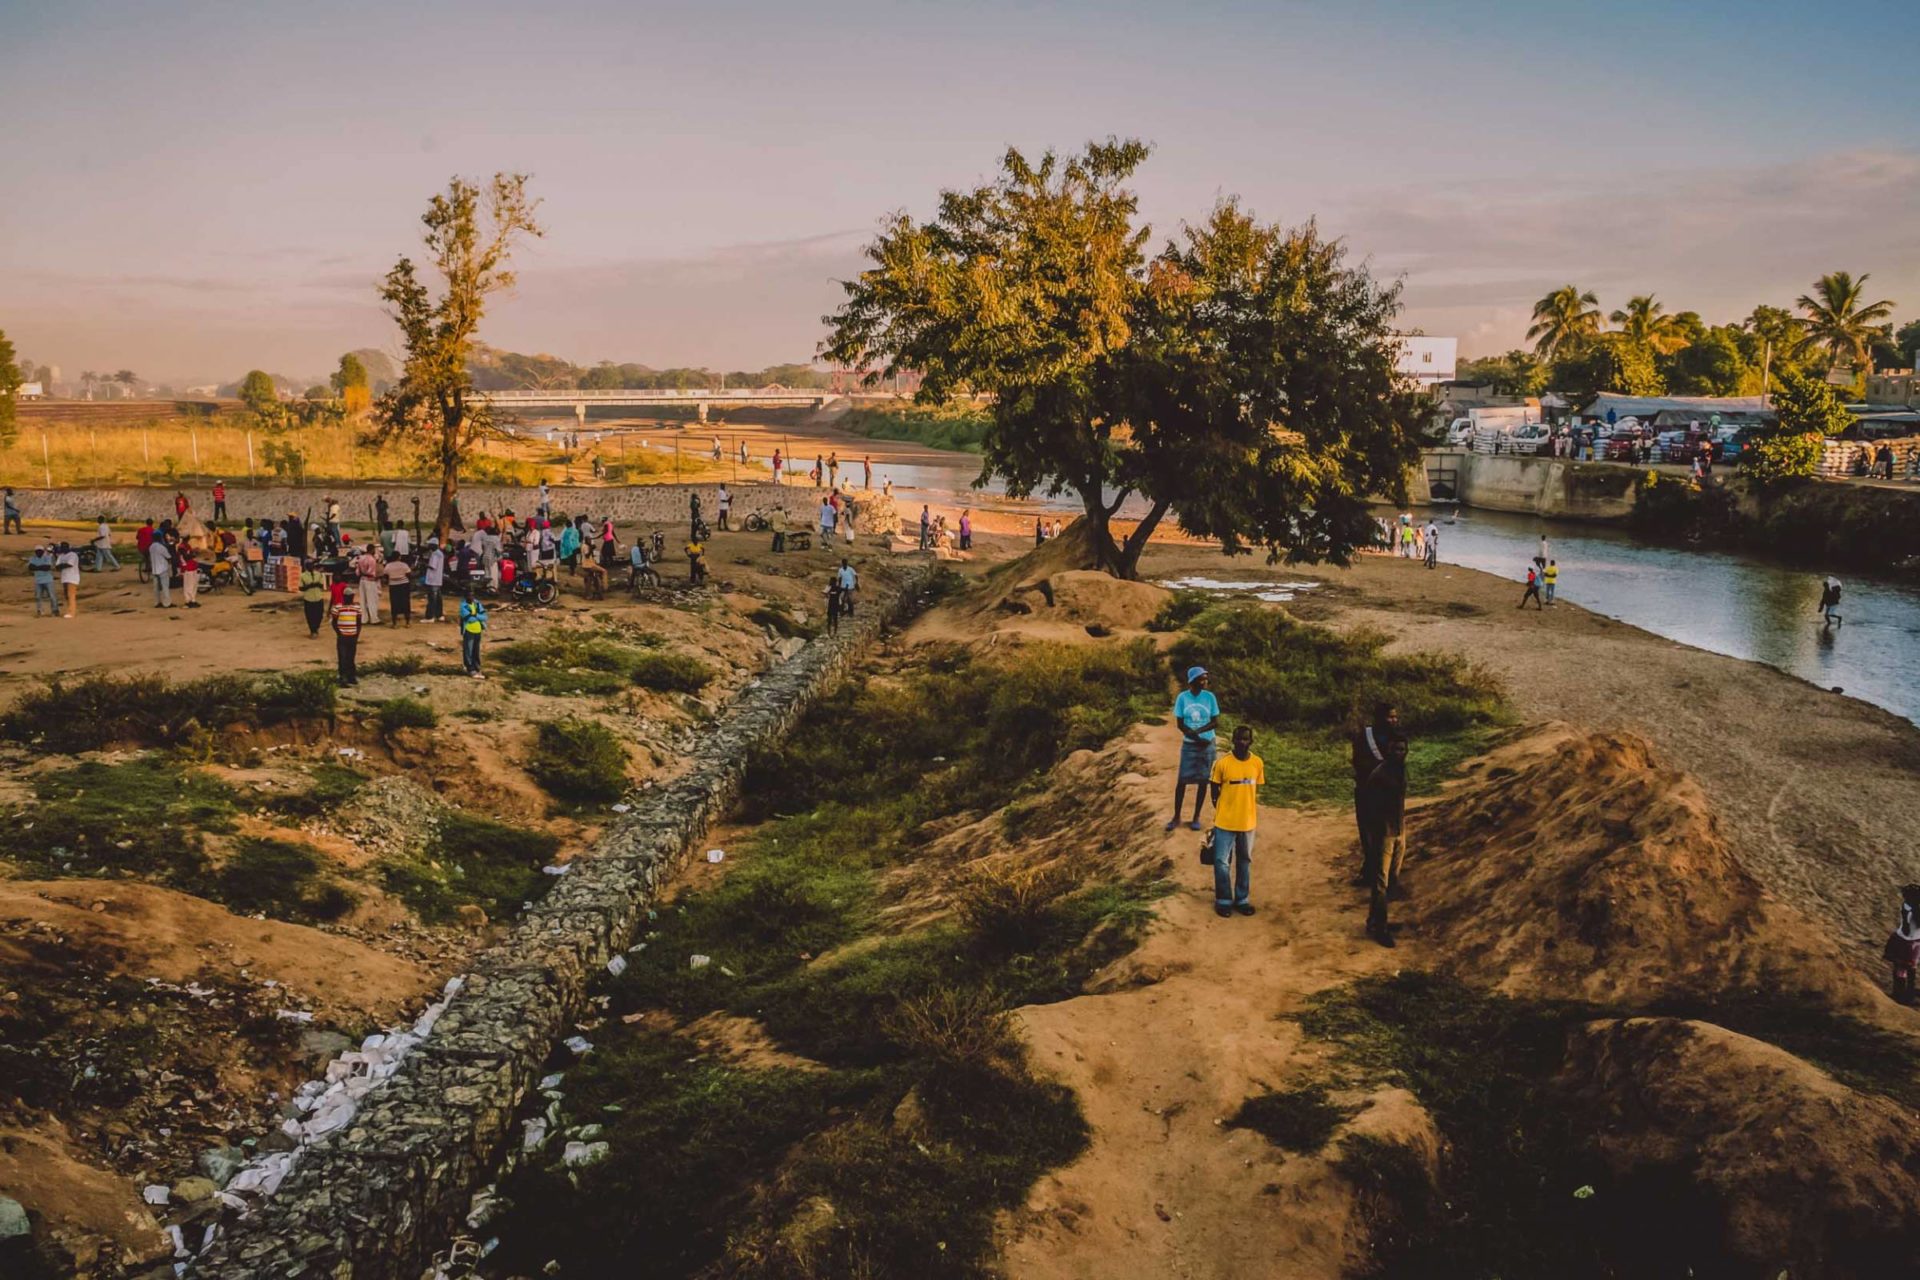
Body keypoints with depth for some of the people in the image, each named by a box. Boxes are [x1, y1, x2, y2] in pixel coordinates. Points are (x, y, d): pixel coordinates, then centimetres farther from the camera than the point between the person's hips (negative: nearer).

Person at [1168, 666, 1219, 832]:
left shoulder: (1210, 697, -6)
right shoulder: (1182, 697, -8)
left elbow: (1216, 721, -5)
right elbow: (1179, 724, -7)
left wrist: (1198, 731, -20)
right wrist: (1197, 738, -17)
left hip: (1207, 744, 1)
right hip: (1188, 744, -1)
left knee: (1202, 780, 5)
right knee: (1181, 780, -1)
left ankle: (1196, 817, 15)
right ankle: (1176, 817, 11)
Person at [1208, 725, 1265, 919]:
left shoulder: (1258, 763, -3)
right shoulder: (1222, 763, -12)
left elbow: (1256, 790, 8)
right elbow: (1215, 790, -1)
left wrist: (1247, 810, 5)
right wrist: (1222, 810, -2)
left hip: (1247, 822, 3)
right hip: (1225, 822, -3)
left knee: (1245, 862, 14)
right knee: (1222, 862, 2)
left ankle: (1242, 899, 27)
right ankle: (1223, 900, 17)